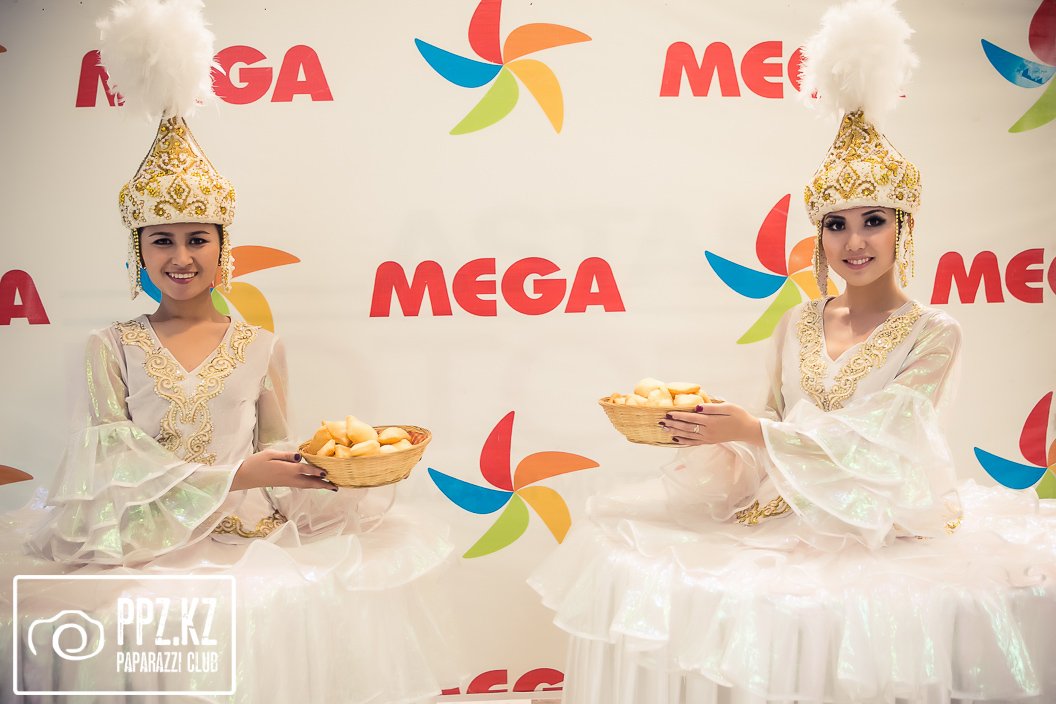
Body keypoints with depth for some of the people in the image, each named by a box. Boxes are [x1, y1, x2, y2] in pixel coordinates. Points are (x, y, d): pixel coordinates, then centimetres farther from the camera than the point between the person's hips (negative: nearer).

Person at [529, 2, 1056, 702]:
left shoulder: (933, 332, -6)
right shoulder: (798, 325, 8)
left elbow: (874, 443, -15)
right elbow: (776, 430, 11)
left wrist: (753, 431, -19)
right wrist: (705, 428, -8)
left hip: (890, 529, -3)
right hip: (791, 520, 4)